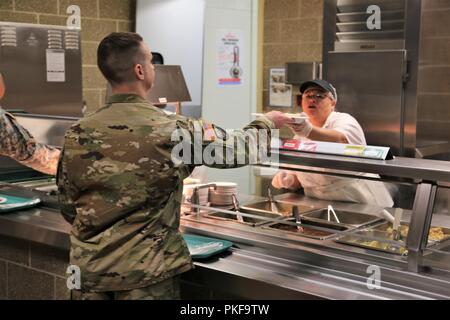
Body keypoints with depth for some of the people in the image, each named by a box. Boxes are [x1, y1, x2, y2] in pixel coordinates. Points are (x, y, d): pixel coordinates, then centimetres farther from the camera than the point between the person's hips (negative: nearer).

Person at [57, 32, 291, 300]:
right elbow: (239, 148, 0)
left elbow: (67, 207, 5)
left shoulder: (78, 134, -5)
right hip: (145, 270, -4)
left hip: (89, 265, 4)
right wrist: (267, 123, 20)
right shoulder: (172, 131, -14)